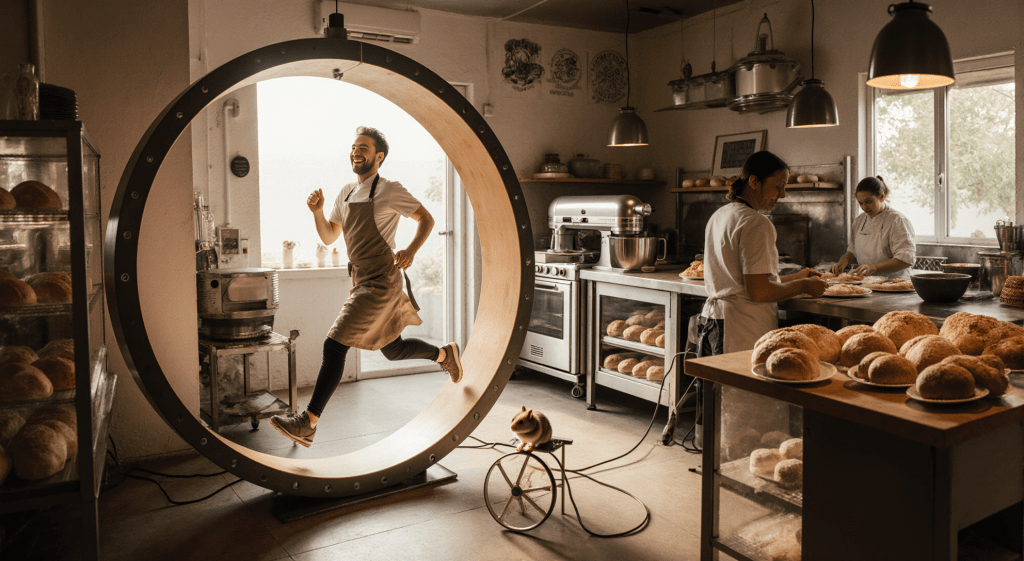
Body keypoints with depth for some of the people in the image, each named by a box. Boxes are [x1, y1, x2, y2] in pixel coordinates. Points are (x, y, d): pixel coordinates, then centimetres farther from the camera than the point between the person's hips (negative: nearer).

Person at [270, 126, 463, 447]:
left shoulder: (390, 191, -8)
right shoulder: (346, 193, 14)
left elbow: (426, 220, -3)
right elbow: (329, 237, 18)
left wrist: (410, 251, -20)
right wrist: (317, 211, -1)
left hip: (381, 283, -8)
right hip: (361, 282, 8)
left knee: (334, 345, -14)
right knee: (392, 350, 18)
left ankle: (308, 423, -10)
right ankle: (445, 354, 41)